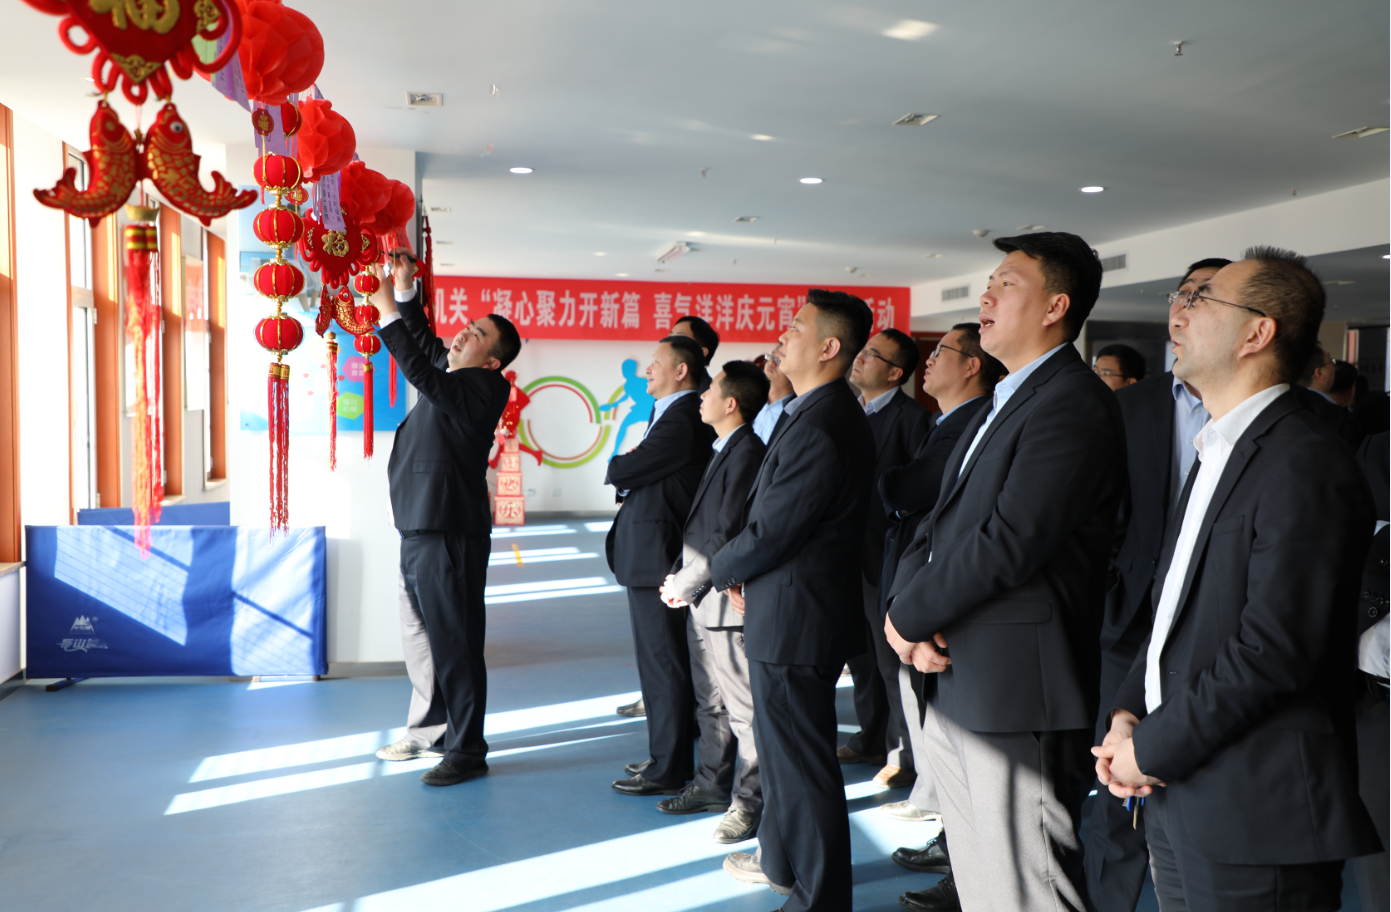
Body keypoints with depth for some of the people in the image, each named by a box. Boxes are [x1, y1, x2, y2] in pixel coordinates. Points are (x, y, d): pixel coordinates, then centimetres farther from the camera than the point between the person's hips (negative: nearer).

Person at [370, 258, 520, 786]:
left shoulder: (481, 387, -12)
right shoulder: (449, 377, 14)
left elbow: (419, 369, -24)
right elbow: (424, 345, 29)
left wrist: (385, 306, -22)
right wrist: (406, 290, 19)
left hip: (449, 535, -10)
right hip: (420, 531, 10)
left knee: (454, 644, -4)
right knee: (436, 638, 18)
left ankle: (467, 752, 4)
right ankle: (451, 733, 31)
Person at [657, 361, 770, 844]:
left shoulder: (747, 453, -17)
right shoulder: (723, 450, 15)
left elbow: (729, 533, -21)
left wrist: (685, 584, -14)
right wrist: (678, 575, 8)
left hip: (727, 600, -10)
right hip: (701, 599, 10)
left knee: (744, 707, 1)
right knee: (710, 701, 19)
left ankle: (749, 802, 12)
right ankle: (712, 785, 32)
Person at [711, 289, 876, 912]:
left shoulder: (820, 428, -25)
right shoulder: (824, 414, 9)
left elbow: (769, 534, -22)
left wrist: (722, 569, -3)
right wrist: (741, 570, 3)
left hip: (793, 621, -11)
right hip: (788, 611, 11)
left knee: (803, 765, 3)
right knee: (782, 749, 25)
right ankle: (782, 861, 43)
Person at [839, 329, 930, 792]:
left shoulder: (911, 416, -11)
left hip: (885, 557, -8)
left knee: (893, 658, 1)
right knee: (861, 653, 18)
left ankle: (904, 754, 14)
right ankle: (872, 738, 33)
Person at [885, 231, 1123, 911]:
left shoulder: (1073, 404, -15)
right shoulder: (1003, 402, 18)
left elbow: (1008, 543, -23)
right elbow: (939, 523, 13)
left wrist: (910, 617, -11)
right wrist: (908, 609, -5)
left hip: (1018, 699, -10)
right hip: (957, 690, 10)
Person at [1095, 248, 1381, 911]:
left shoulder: (1305, 465, -16)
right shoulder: (1216, 455, 16)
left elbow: (1275, 650, -23)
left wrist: (1152, 749, -15)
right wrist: (1127, 713, 3)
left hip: (1254, 815, -8)